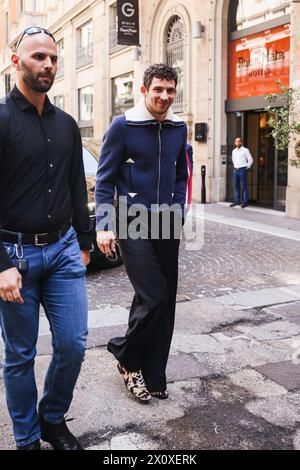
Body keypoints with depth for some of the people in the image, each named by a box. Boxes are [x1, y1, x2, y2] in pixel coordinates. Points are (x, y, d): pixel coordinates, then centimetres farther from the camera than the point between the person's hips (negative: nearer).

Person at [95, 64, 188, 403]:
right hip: (133, 224, -5)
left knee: (165, 303, 7)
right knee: (154, 297, -14)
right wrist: (103, 226, -13)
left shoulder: (178, 128, 10)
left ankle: (153, 378, 23)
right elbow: (104, 180, -5)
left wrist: (178, 214, 9)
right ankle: (126, 355, 15)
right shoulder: (123, 126, -5)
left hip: (166, 225, 6)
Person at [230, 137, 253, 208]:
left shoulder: (245, 150, -6)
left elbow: (250, 160, -4)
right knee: (236, 186, 6)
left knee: (243, 186, -5)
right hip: (235, 170, 6)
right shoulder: (234, 151, 11)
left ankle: (245, 202, -3)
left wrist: (247, 168, -3)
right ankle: (237, 201, 12)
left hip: (242, 170, -6)